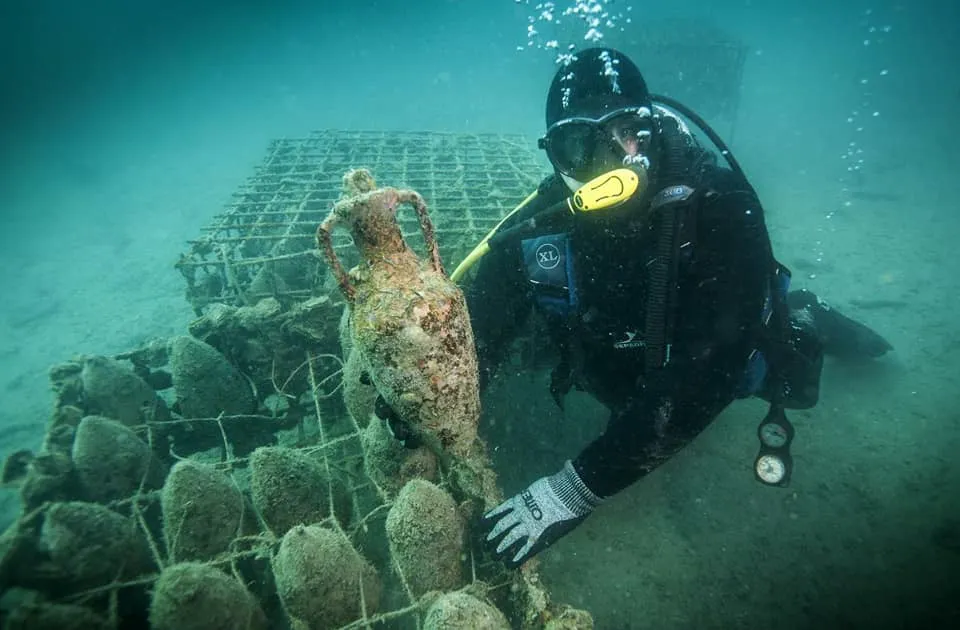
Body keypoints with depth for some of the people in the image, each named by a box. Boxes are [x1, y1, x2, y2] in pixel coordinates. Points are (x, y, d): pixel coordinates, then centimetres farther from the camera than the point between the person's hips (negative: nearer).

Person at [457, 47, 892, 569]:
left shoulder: (719, 206, -40)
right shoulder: (540, 227, -32)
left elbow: (701, 375, -47)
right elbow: (476, 332, -29)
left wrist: (576, 488, -52)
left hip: (731, 357, -2)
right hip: (627, 383, 3)